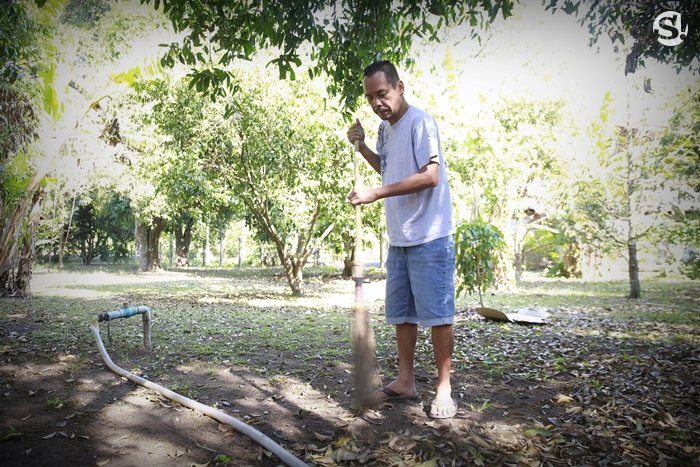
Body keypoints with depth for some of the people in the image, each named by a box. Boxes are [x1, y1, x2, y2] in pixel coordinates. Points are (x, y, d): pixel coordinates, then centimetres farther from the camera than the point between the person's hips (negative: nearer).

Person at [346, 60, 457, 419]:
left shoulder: (420, 122, -11)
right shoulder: (385, 128, 14)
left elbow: (430, 176, -21)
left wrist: (375, 194, -24)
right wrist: (361, 146, 12)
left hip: (430, 236, -9)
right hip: (399, 238, 9)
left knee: (437, 313, -1)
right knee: (401, 313, 12)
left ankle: (443, 388, 10)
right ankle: (405, 381, 24)